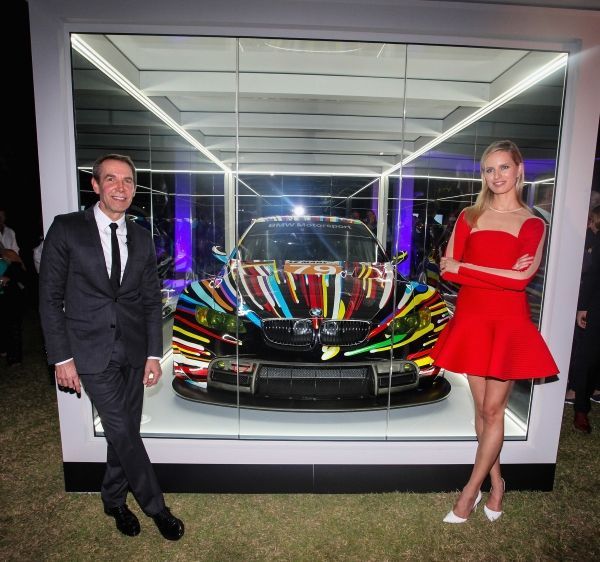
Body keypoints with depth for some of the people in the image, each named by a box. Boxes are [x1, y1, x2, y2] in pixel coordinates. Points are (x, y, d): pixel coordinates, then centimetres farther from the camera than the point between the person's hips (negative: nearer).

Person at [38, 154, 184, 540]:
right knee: (122, 431, 0)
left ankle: (114, 499, 37)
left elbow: (152, 301, 6)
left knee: (125, 431, 13)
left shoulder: (142, 239, 5)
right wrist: (62, 357, -8)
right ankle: (156, 507, 19)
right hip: (92, 351, -3)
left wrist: (154, 354, 1)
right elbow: (50, 298, -5)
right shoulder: (66, 229, -5)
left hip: (133, 351, 4)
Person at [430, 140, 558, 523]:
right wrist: (501, 274, -13)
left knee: (493, 409, 4)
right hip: (471, 319, 2)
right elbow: (448, 270, -3)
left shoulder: (533, 224, 2)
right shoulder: (469, 216, 7)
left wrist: (464, 267, -13)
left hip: (508, 323, -2)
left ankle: (471, 489, 19)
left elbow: (522, 279, -14)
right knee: (482, 408, 11)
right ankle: (496, 483, 30)